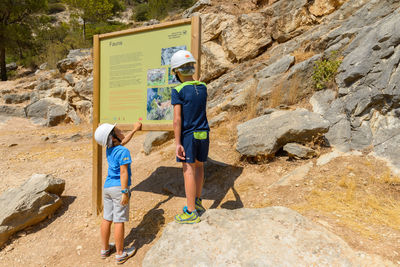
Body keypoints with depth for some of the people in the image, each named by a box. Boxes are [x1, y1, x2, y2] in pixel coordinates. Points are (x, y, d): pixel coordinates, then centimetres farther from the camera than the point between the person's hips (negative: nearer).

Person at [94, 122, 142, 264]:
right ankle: (120, 254, 13)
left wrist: (134, 129, 36)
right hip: (118, 188, -8)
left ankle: (105, 249, 31)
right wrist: (125, 192, -16)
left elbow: (124, 141, 26)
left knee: (107, 219, 16)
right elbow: (123, 172, -19)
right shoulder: (123, 151, -15)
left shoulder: (109, 149, 8)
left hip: (107, 187, 8)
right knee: (119, 221, 1)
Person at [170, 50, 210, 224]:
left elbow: (177, 119, -16)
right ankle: (197, 201, 32)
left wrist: (177, 143, -14)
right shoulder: (202, 87, 6)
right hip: (203, 133, 6)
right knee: (199, 166, 17)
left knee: (189, 170, -2)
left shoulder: (178, 91, -11)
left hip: (188, 134, -6)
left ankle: (191, 212, 4)